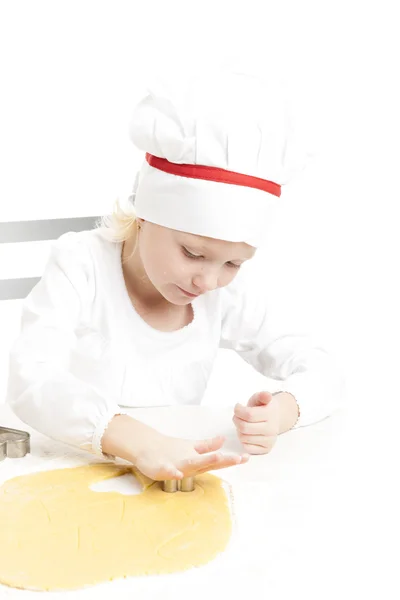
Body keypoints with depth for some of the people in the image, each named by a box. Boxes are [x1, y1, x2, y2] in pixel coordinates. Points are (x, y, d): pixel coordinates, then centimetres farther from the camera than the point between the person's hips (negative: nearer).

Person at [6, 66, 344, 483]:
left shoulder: (227, 295, -5)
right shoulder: (81, 264, -15)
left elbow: (320, 369, -1)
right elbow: (31, 381, -28)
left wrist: (282, 410, -24)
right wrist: (137, 440, -43)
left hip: (175, 487, 3)